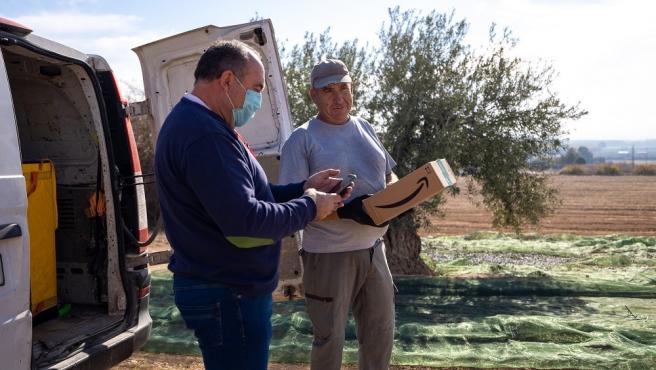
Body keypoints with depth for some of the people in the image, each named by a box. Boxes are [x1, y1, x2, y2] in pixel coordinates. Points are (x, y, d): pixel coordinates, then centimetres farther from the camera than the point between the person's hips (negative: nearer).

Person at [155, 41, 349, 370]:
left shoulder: (198, 124, 13)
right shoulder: (204, 133, -24)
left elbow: (240, 195, 17)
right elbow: (244, 218, -30)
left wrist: (302, 188, 7)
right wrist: (309, 207, -15)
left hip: (224, 286, 11)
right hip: (228, 294, -11)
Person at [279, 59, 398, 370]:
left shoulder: (364, 127, 10)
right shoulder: (302, 139, -9)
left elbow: (389, 173, 18)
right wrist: (345, 209, -28)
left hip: (373, 248, 6)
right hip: (329, 255, -6)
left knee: (381, 332, 18)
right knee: (330, 337, 10)